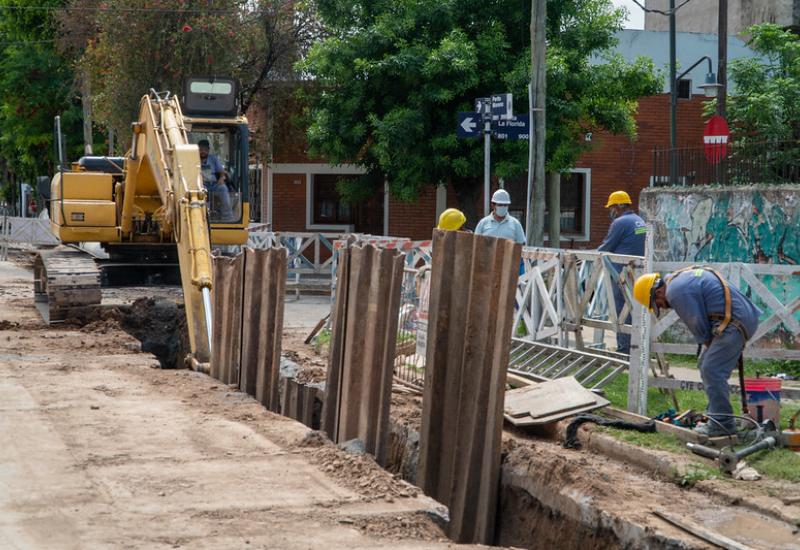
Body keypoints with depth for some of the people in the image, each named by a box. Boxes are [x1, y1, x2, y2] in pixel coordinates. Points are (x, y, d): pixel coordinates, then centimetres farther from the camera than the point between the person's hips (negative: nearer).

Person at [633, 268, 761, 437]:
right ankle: (716, 416, 22)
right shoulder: (681, 279, 19)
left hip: (734, 323, -11)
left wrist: (707, 342, 8)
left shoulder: (676, 291, -14)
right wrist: (710, 345, 14)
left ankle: (721, 423, -8)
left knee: (712, 371, -11)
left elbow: (698, 323, -10)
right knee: (705, 365, 17)